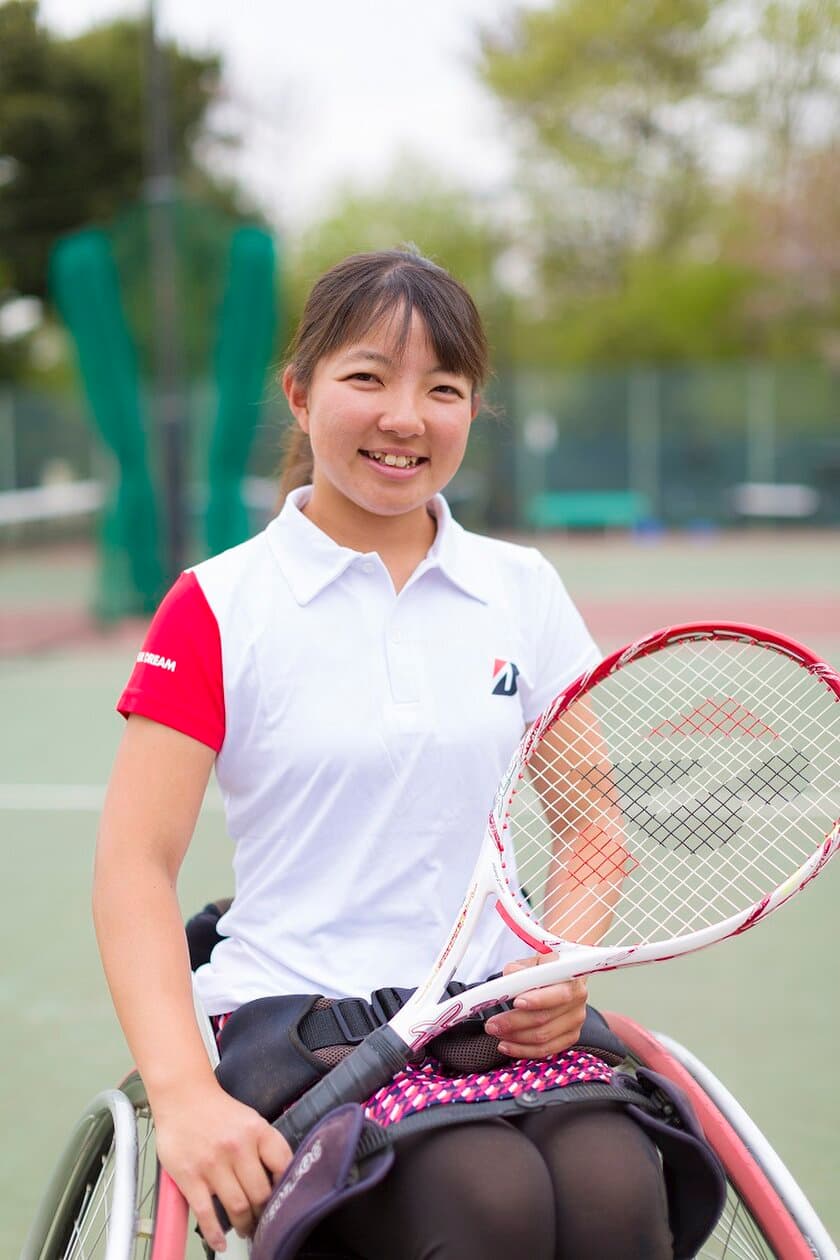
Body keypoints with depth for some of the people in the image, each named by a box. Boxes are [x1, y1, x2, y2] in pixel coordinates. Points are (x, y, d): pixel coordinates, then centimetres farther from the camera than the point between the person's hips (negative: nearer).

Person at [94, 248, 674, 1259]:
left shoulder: (524, 589, 10)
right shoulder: (218, 608, -1)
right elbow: (136, 865, -6)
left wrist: (567, 965, -6)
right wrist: (184, 1094, -21)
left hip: (501, 1014, 3)